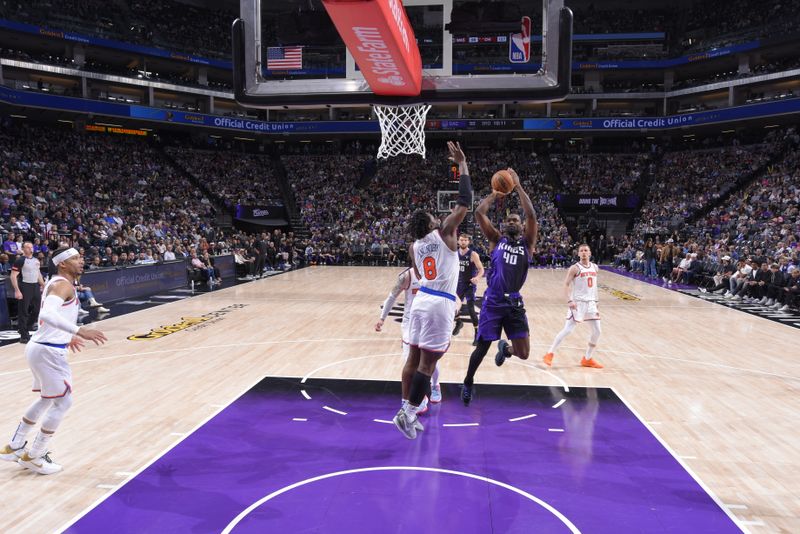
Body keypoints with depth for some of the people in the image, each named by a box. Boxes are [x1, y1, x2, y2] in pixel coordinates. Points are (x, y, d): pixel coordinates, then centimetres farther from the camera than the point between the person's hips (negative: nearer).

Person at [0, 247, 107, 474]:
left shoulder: (56, 283, 14)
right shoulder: (64, 285, -17)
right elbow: (48, 314, -35)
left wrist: (67, 336, 37)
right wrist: (80, 331, -42)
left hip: (40, 347, 10)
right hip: (49, 351, -10)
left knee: (47, 399, 24)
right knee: (63, 402, 2)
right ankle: (33, 457, 14)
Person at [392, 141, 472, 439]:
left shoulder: (414, 247, 10)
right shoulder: (444, 233, -6)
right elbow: (465, 201, -6)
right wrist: (462, 165, 0)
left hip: (421, 300, 7)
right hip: (440, 304, -7)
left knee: (414, 357, 11)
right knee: (428, 362, -3)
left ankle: (407, 409, 19)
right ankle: (407, 414, -1)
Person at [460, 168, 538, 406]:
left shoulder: (527, 243, 8)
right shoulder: (496, 240, 7)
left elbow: (531, 215, -7)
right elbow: (478, 213, -3)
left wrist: (518, 187, -7)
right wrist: (495, 193, 3)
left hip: (515, 304, 1)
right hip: (493, 302, -1)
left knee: (523, 353, -4)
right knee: (482, 347, 4)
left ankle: (505, 348, 33)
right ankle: (468, 382, 30)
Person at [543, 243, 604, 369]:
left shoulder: (595, 267, 9)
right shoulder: (575, 268, -9)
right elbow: (566, 284, -13)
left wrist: (596, 301, 14)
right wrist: (569, 301, -23)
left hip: (591, 302, 6)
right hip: (577, 302, -6)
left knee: (597, 331, 6)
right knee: (567, 330, -10)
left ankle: (587, 359, 20)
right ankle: (550, 354, 0)